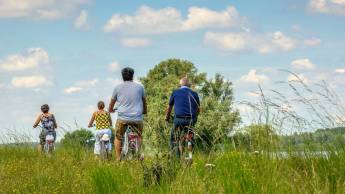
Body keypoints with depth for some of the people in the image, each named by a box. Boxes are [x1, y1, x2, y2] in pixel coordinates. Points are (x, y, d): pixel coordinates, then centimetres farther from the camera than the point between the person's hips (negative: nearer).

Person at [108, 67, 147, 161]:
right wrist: (145, 111, 41)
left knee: (118, 138, 16)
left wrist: (111, 110, 40)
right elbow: (144, 101, 21)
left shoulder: (118, 87, 6)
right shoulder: (140, 87, 7)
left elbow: (111, 103, 17)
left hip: (122, 118, -1)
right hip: (137, 118, 1)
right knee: (139, 137, 22)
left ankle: (118, 159, 10)